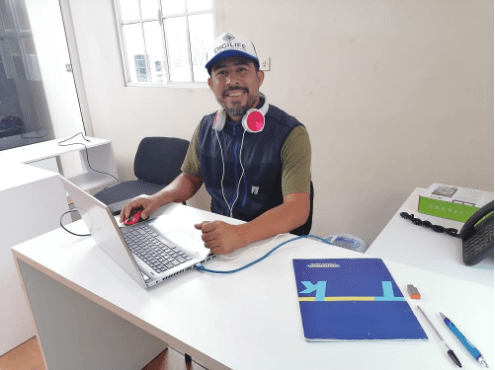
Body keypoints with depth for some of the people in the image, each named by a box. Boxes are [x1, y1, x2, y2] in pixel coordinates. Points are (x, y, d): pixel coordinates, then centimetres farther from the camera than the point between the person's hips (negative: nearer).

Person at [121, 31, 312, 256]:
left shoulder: (291, 134, -14)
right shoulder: (206, 128, 4)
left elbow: (297, 208, -22)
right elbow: (191, 178, 17)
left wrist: (240, 235, -37)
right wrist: (158, 199, -3)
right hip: (218, 236, 6)